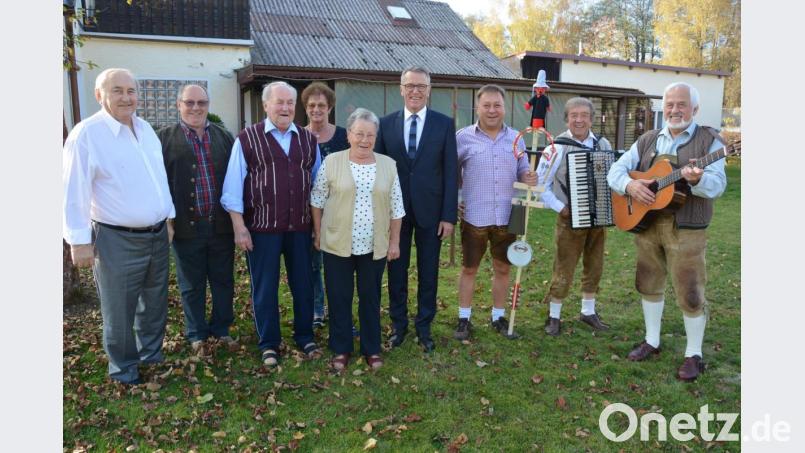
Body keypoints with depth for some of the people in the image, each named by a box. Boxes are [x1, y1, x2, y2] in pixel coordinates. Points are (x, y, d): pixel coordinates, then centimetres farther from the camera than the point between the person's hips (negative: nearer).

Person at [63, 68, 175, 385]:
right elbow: (75, 192, -13)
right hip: (117, 240, -6)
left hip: (157, 235, 7)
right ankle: (123, 367, 26)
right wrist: (79, 241, -14)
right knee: (119, 310, 8)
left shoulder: (145, 128, 9)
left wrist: (168, 218, 16)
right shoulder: (87, 134, -12)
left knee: (155, 303, 19)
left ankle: (152, 355, 37)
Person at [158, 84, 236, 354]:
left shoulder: (224, 137, 8)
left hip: (221, 224, 3)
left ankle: (221, 329, 32)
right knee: (192, 286, 12)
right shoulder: (164, 138, -1)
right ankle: (196, 335, 28)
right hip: (186, 227, -2)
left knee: (223, 281, 14)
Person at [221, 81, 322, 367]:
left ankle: (305, 336, 29)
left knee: (303, 284, 12)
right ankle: (269, 343, 23)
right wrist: (239, 226, -9)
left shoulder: (308, 140, 8)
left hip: (300, 227, 3)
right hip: (262, 227, -3)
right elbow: (233, 186, -4)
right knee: (265, 288, 8)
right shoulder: (247, 139, -3)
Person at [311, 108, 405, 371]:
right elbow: (317, 201, 3)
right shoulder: (331, 162, -4)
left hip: (375, 246, 1)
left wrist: (394, 242, 3)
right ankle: (341, 349, 24)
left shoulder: (388, 165, 1)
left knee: (371, 297, 12)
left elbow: (395, 208, 4)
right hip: (337, 244, -1)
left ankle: (371, 348, 26)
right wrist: (318, 234, 3)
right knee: (339, 298, 8)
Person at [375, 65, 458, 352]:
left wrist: (449, 215, -7)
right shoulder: (386, 124, 2)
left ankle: (424, 327, 25)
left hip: (430, 210, -1)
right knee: (396, 270, 11)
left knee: (428, 272, 9)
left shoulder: (444, 124, -1)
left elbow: (450, 172, -2)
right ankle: (398, 324, 28)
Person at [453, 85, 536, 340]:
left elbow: (522, 172, 12)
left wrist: (529, 178, -11)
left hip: (506, 217, 3)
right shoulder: (463, 137, -3)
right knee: (469, 268, 9)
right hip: (474, 217, -3)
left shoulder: (516, 138, 6)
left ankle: (498, 316, 28)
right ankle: (464, 318, 22)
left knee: (503, 268, 12)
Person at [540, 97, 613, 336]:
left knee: (594, 268, 15)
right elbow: (541, 184, -9)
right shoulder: (558, 146, -10)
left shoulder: (603, 145, 3)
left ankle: (588, 311, 32)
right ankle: (554, 316, 16)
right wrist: (560, 208, -13)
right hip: (570, 218, -4)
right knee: (564, 270, 0)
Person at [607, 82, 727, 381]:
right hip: (646, 224, 5)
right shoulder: (647, 140, 10)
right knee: (649, 285, 14)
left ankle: (694, 354, 18)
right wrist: (629, 185, -17)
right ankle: (652, 341, 31)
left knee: (690, 294, 1)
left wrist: (697, 180, -36)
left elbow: (717, 185, -14)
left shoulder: (709, 140, -3)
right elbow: (616, 170, 4)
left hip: (686, 230, -4)